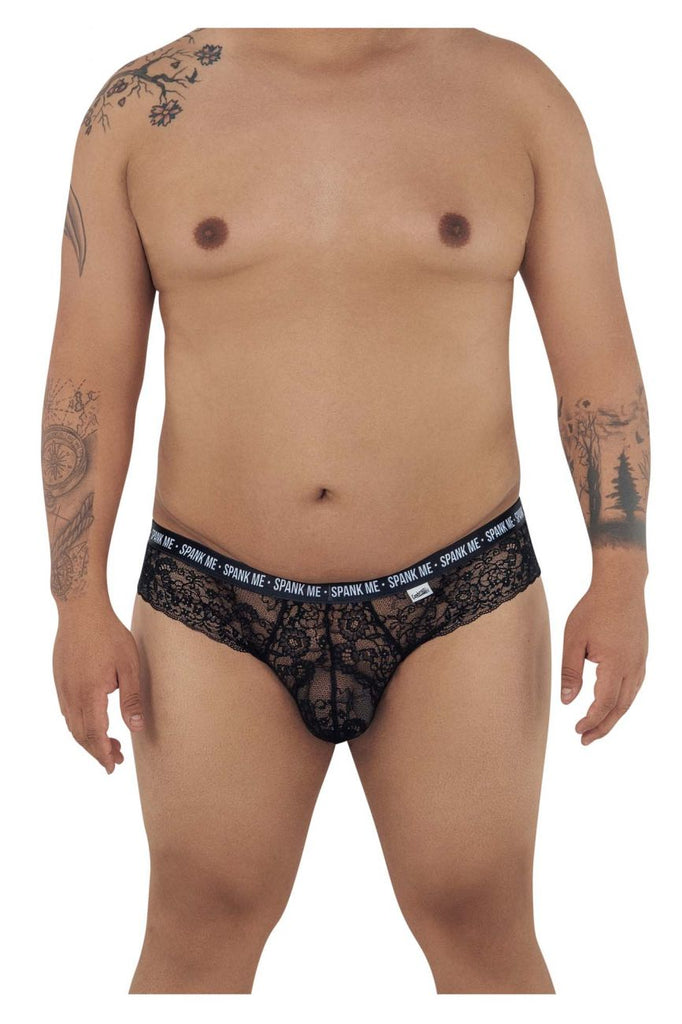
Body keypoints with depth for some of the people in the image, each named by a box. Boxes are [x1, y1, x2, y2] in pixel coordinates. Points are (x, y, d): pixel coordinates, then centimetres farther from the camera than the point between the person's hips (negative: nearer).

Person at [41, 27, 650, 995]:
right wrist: (79, 605, -5)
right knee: (199, 929, 8)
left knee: (484, 930, 6)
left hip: (458, 597, 0)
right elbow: (87, 374, -1)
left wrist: (620, 582, -6)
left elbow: (599, 358, -1)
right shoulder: (144, 106, -2)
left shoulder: (517, 92, -2)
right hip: (218, 613, 1)